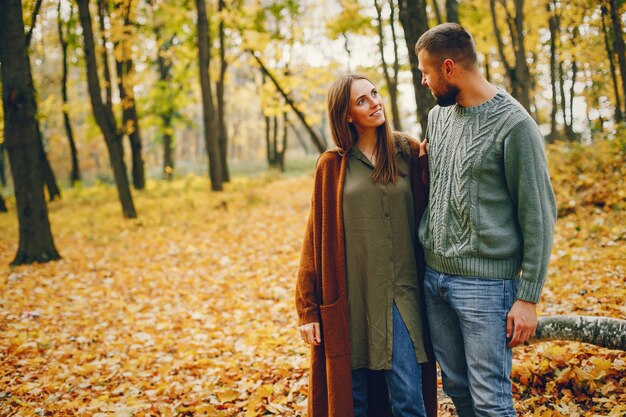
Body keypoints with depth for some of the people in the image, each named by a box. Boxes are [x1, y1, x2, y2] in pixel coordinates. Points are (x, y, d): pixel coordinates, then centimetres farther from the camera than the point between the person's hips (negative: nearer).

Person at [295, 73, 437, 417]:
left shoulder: (409, 153, 4)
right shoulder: (332, 166, 3)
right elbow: (315, 239, 3)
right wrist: (307, 309, 1)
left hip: (400, 297, 0)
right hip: (350, 298, 0)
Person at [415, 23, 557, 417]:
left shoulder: (513, 125, -12)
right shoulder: (438, 117, 10)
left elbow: (539, 216, -11)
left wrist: (528, 297, -12)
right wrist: (425, 258, 15)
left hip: (485, 281, -7)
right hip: (434, 277, 7)